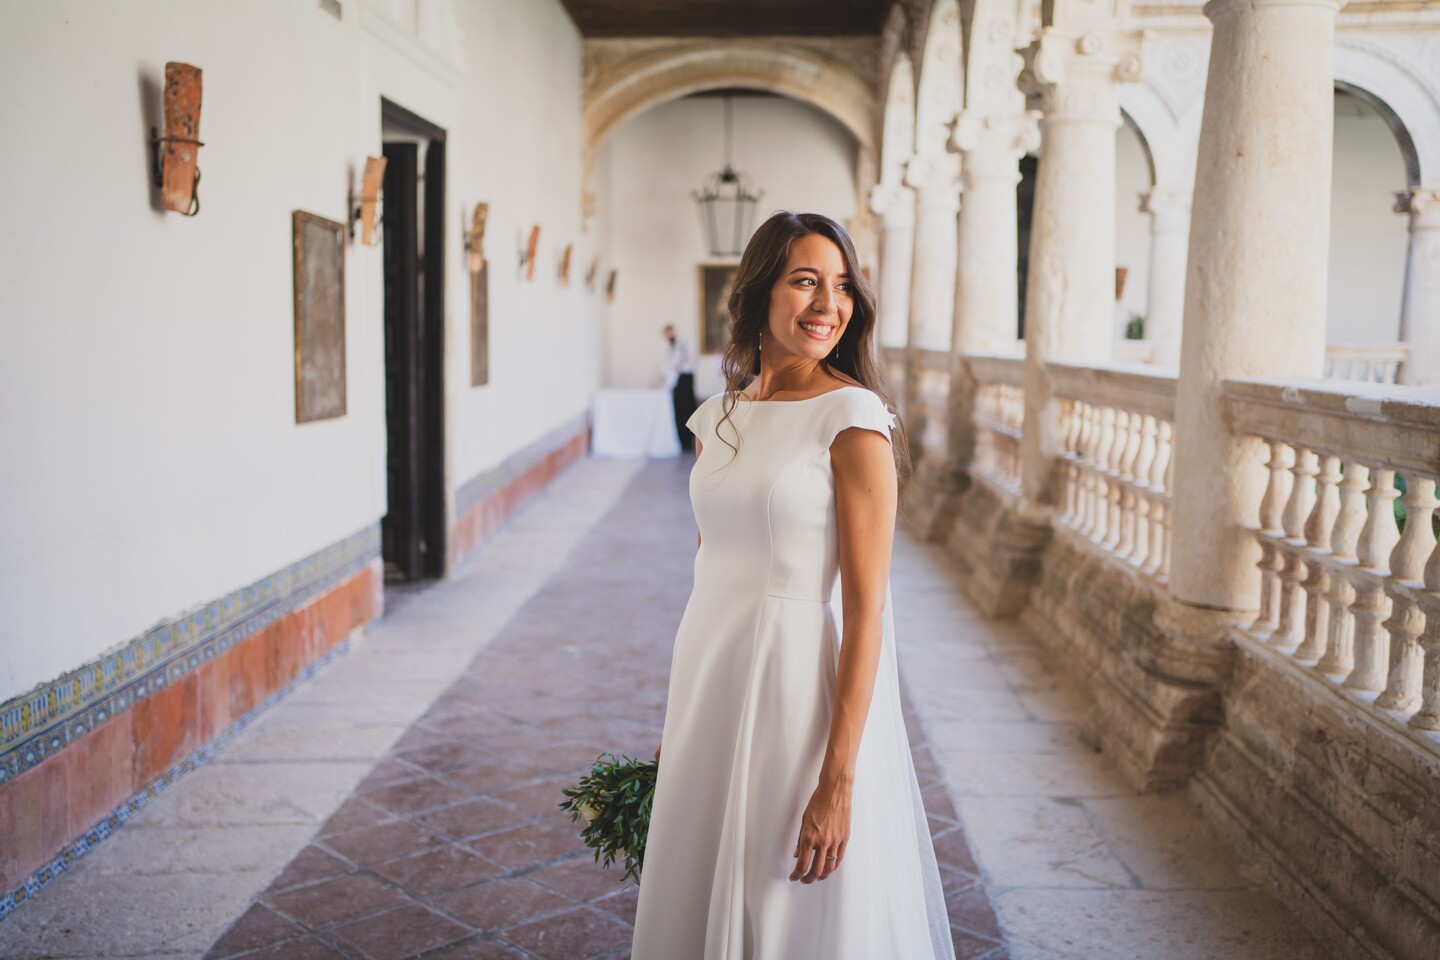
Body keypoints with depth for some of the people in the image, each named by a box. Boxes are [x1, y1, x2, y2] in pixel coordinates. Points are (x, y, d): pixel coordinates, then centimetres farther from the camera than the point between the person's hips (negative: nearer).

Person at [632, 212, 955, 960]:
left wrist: (839, 780, -19)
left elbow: (866, 608, -16)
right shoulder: (720, 418, 7)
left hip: (805, 688, -6)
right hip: (714, 684, 6)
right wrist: (676, 722, 17)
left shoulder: (853, 418, -12)